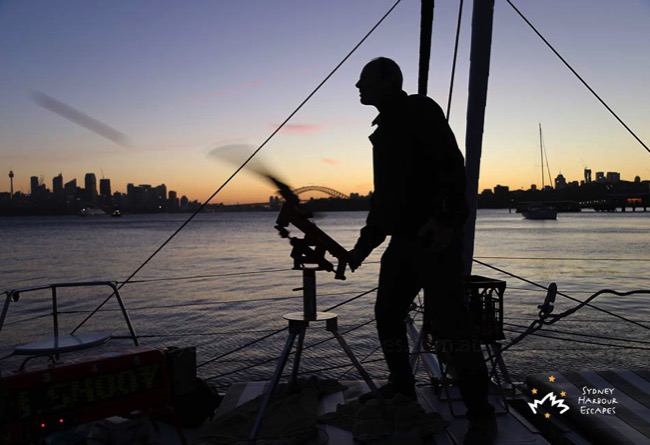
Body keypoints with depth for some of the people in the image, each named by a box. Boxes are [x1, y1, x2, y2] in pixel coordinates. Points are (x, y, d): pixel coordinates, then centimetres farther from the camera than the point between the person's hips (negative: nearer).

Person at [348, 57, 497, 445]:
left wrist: (446, 220, -28)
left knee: (447, 322, -10)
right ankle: (401, 388, 28)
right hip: (404, 238, 9)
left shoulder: (421, 110, -4)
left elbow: (453, 165, -16)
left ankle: (481, 414, 2)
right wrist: (363, 245, 21)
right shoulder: (385, 130, 20)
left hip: (437, 237, -9)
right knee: (388, 315, 12)